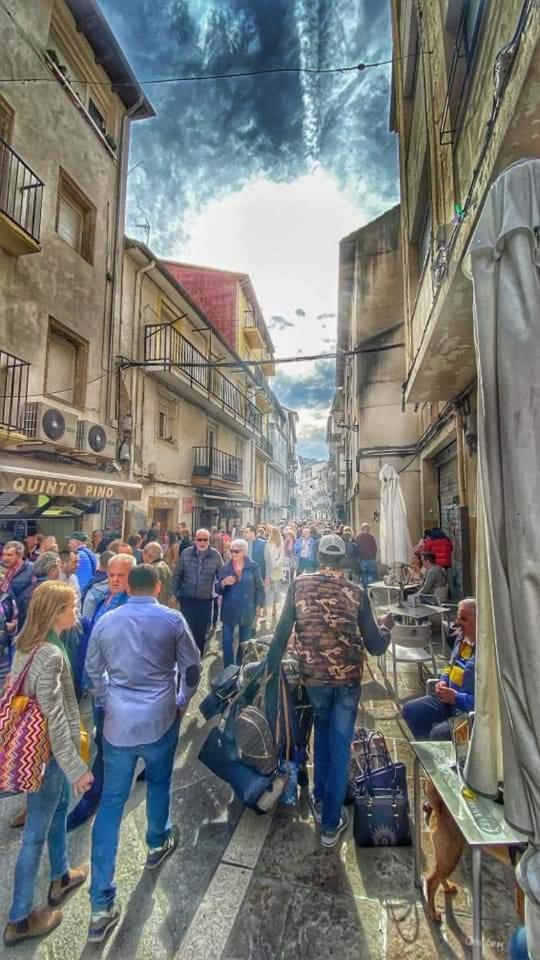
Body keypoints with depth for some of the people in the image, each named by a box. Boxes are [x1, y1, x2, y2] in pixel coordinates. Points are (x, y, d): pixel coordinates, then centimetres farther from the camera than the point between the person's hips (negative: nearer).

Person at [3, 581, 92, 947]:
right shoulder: (49, 655, -32)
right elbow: (53, 719, -27)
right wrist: (76, 767, -19)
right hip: (46, 750, -9)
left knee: (59, 807, 27)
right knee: (36, 831, 11)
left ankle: (61, 877, 49)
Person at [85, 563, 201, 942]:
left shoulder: (106, 622, -1)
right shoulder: (172, 619, -9)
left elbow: (93, 670, 11)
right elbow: (192, 666, -3)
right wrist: (183, 701, 14)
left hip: (117, 723, 2)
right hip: (160, 720, -1)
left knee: (111, 803, 12)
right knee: (159, 782, 25)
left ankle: (102, 904, 17)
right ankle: (158, 843, 48)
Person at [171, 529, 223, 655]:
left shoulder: (216, 555, -6)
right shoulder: (185, 553, -5)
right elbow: (177, 574, 1)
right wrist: (174, 593, 0)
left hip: (206, 599, 1)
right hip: (187, 598, 0)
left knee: (202, 631, 12)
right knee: (188, 629, 2)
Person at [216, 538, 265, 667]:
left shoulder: (253, 567, -7)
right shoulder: (225, 568, -1)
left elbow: (260, 587, 0)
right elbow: (218, 590, 1)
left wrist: (259, 605, -3)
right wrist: (223, 583, -19)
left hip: (247, 610, -1)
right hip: (229, 610, 1)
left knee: (244, 642, 13)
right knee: (227, 641, 3)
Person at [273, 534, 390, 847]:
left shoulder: (300, 585, -7)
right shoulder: (356, 591, -8)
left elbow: (283, 631, -4)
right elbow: (376, 646, -5)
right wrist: (386, 630, 15)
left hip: (313, 675, 2)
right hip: (347, 676, -1)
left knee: (322, 732, 28)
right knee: (340, 747, 14)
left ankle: (320, 801, 40)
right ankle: (331, 823, 26)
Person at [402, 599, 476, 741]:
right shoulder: (462, 637, 3)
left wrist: (457, 698, -25)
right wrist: (443, 681, 1)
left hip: (471, 710, -8)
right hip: (449, 698, 9)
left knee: (438, 734, -26)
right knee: (410, 710, 3)